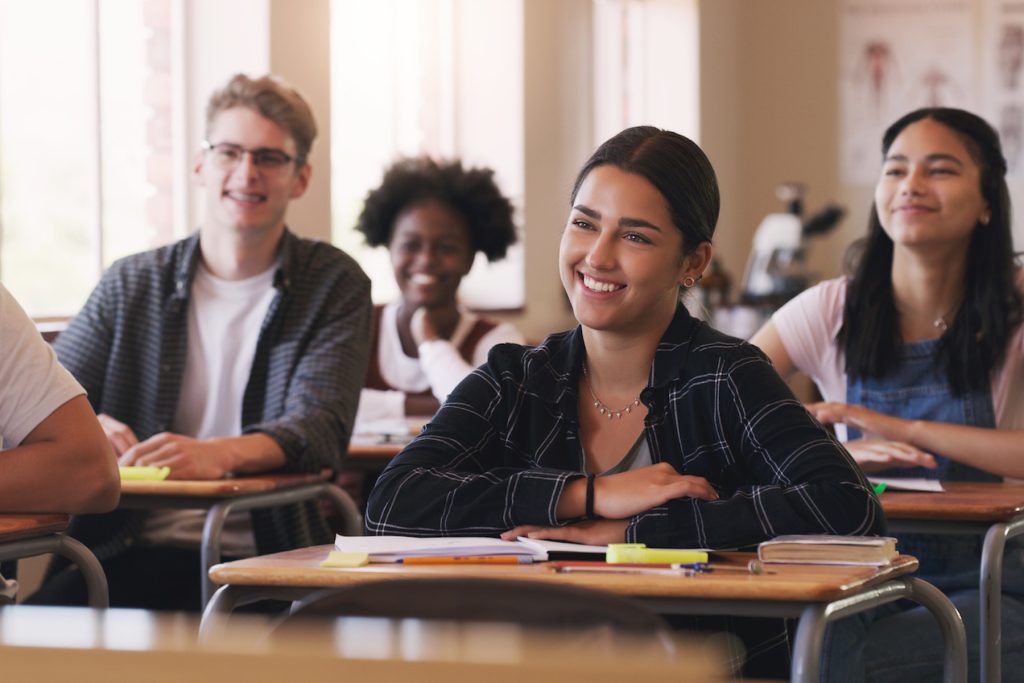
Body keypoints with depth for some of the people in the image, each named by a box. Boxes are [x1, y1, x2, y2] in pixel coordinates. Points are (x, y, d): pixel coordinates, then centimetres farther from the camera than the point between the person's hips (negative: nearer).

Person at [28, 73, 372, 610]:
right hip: (130, 550, 2)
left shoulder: (334, 286, 8)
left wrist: (221, 454, -30)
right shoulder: (131, 285, 15)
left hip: (260, 555, -2)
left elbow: (319, 427, -7)